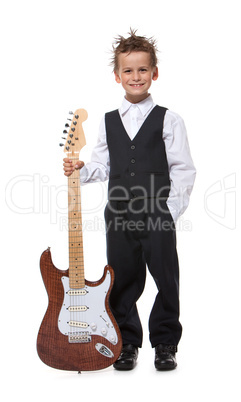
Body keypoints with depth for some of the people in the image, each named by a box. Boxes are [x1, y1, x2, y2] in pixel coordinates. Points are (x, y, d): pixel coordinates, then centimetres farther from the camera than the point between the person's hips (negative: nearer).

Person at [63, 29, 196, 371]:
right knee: (123, 284, 9)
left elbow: (183, 171, -3)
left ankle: (165, 343, 19)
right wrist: (81, 169, -5)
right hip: (119, 218, 3)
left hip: (159, 217, -3)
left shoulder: (169, 121, 0)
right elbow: (103, 167, 14)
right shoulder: (108, 122, 11)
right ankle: (128, 343, 23)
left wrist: (171, 212, -9)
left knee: (167, 282, 4)